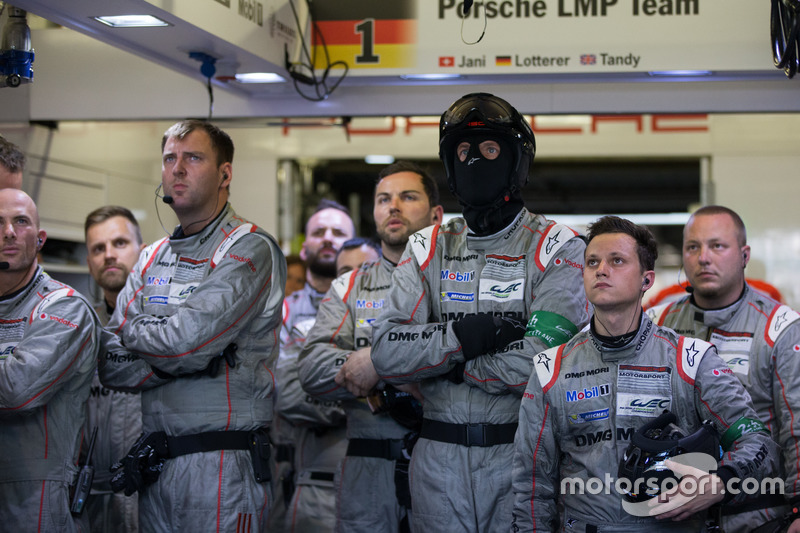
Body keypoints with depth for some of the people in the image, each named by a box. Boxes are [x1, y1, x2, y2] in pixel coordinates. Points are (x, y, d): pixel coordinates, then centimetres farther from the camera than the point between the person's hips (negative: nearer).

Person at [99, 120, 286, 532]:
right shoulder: (152, 259, 14)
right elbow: (110, 364, 5)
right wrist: (183, 361, -11)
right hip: (154, 466, 6)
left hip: (222, 463, -6)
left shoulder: (250, 249, -7)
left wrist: (133, 330, -1)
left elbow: (189, 337, -20)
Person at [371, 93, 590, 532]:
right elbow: (386, 355, -4)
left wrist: (439, 355, -7)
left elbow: (537, 364, -17)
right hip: (438, 458, 3)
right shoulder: (427, 249, 9)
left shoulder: (557, 250, -3)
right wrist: (467, 335, -17)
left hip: (520, 451, -3)